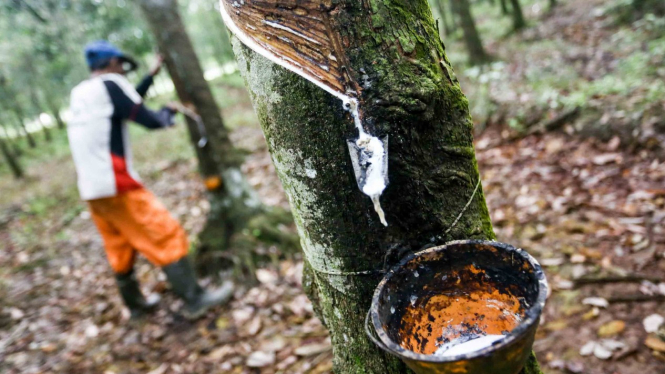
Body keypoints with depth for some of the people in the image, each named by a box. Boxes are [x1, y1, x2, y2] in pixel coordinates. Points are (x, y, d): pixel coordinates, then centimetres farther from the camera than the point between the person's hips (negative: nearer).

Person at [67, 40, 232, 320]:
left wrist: (152, 76, 32)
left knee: (120, 247, 18)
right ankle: (194, 300, -1)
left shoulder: (80, 94, 15)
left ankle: (136, 304, 30)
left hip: (91, 189, 9)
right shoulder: (109, 85, -8)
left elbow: (126, 103, 27)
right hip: (117, 184, -9)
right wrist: (168, 111, 11)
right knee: (166, 236, -4)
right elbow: (152, 121, -10)